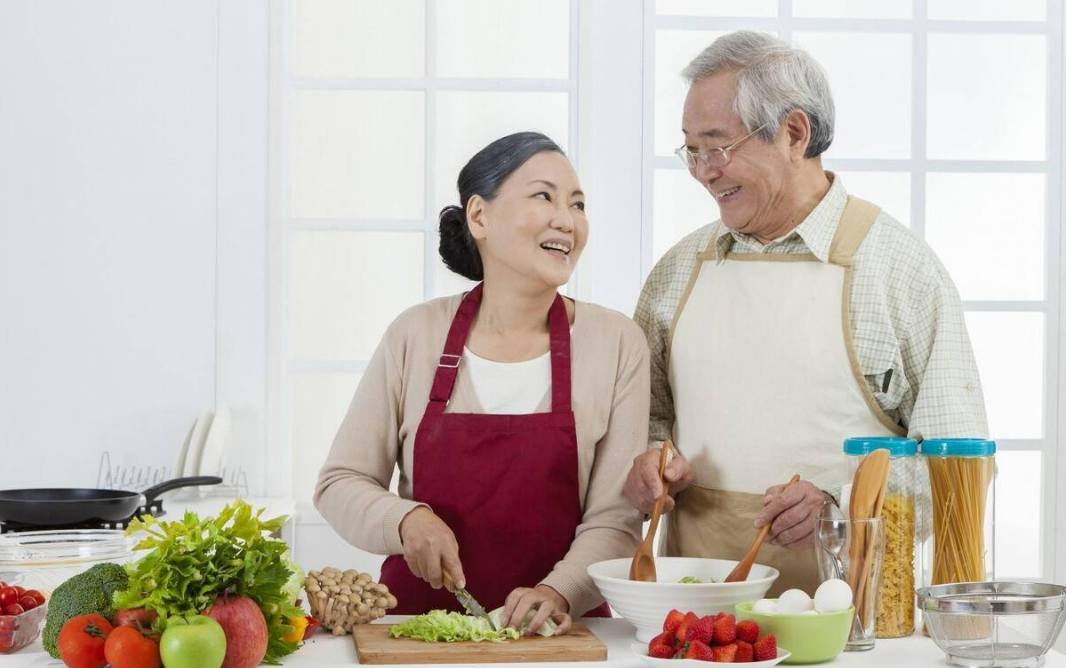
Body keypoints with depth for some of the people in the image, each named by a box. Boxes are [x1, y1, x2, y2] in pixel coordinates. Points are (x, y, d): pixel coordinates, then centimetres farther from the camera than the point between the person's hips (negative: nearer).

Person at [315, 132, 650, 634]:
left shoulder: (616, 343, 1)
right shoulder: (416, 335, 3)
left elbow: (615, 518, -1)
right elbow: (339, 484, 8)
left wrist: (560, 591, -18)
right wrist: (406, 519, -10)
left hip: (553, 632, 0)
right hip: (419, 616, 1)